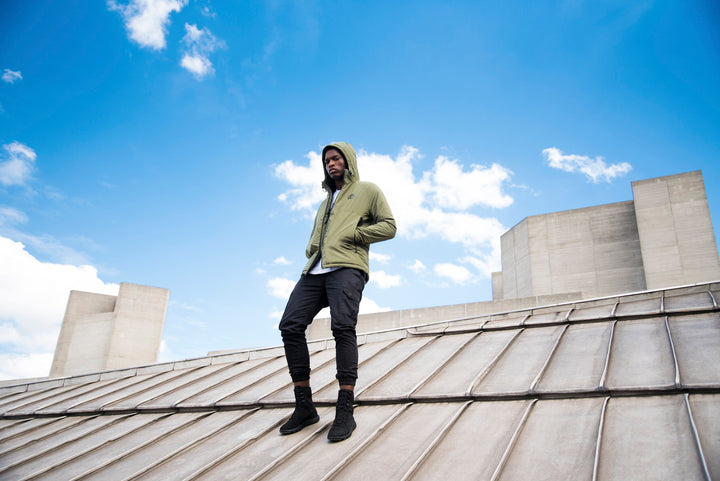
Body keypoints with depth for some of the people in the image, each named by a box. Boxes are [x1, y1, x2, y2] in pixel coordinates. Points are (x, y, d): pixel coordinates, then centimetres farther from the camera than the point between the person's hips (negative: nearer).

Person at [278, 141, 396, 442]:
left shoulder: (368, 191, 17)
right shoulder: (325, 204, 36)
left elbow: (389, 226, 5)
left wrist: (351, 234, -6)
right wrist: (311, 251, 11)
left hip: (347, 267, -6)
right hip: (315, 271, 6)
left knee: (342, 327, -24)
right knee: (290, 325, -10)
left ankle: (345, 411, -20)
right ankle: (304, 407, -3)